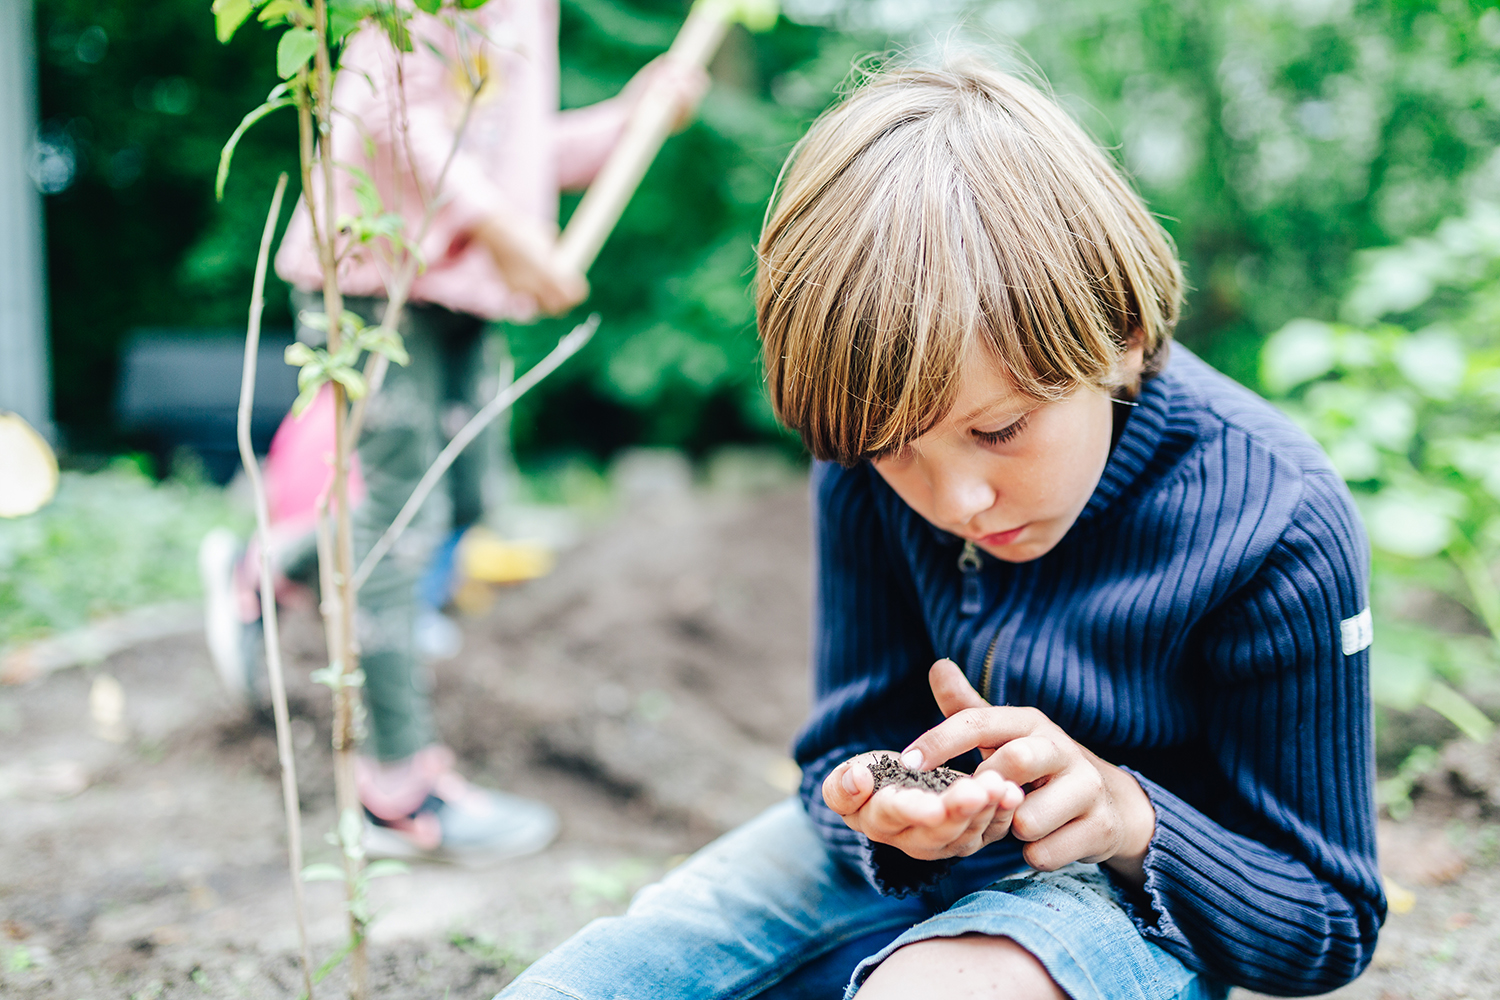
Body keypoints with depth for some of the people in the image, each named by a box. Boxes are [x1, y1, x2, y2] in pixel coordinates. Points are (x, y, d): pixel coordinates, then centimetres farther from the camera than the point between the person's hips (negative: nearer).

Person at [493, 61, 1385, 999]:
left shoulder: (1273, 522, -25)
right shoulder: (875, 441, -14)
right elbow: (853, 741, -2)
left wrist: (1127, 817, -31)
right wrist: (869, 805, -27)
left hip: (1135, 885, -2)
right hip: (898, 858, 3)